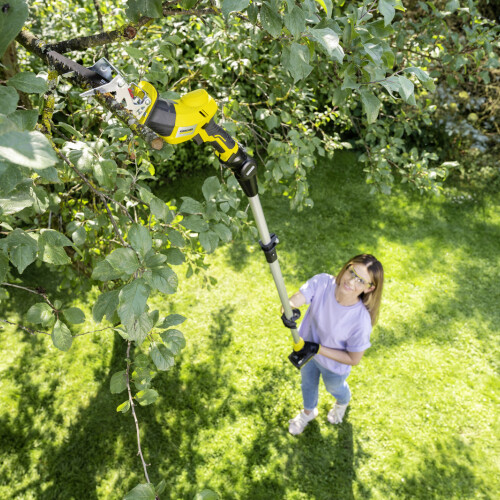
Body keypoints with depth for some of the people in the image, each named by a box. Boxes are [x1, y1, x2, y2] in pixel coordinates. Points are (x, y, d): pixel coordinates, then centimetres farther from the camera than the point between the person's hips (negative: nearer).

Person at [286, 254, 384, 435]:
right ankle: (308, 411, 68)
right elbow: (293, 301, -37)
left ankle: (343, 402, 72)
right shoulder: (322, 282, -33)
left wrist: (319, 349, -31)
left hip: (334, 365, -3)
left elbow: (354, 359, -25)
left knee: (334, 388, 32)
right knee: (307, 383, 33)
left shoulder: (361, 320, -38)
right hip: (307, 348, 3)